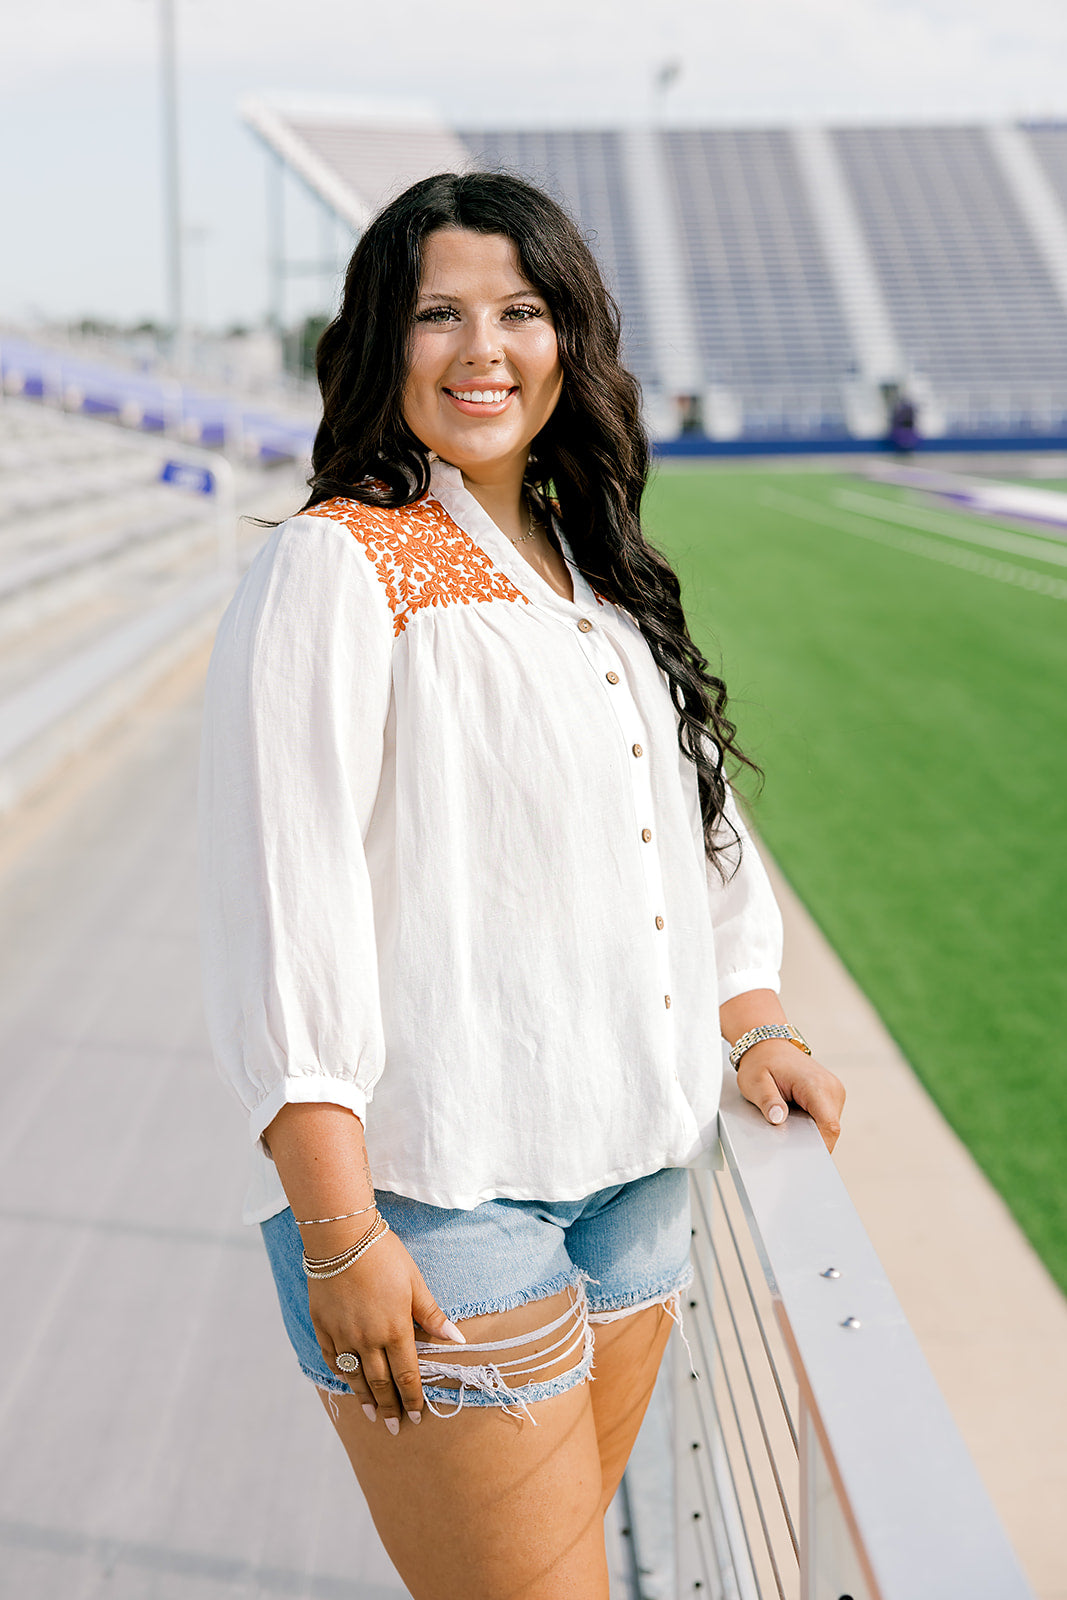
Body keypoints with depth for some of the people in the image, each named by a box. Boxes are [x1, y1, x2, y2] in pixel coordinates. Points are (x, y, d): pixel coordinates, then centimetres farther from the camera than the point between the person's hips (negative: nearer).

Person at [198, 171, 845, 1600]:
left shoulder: (601, 580, 14)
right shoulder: (338, 570, -10)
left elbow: (691, 814, 22)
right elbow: (280, 901, -16)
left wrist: (751, 1019, 10)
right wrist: (338, 1227, -20)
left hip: (634, 1168, 7)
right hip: (436, 1200, -7)